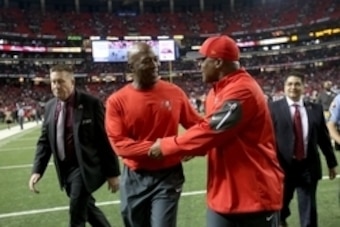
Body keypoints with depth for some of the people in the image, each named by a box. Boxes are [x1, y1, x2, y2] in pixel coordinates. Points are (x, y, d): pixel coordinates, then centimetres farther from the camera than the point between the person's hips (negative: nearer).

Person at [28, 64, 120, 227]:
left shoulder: (91, 104, -13)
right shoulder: (50, 107, 5)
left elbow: (106, 139, -12)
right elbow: (44, 141, 9)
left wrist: (112, 172, -11)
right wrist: (37, 170, -2)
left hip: (85, 167, -6)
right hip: (64, 170, 6)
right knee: (87, 208, 18)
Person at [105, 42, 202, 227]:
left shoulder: (175, 93, -3)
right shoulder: (117, 101, -7)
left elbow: (196, 125, 6)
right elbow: (118, 142, -12)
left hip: (168, 176, -1)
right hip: (133, 179, 1)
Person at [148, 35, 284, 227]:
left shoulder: (242, 91, -21)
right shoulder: (219, 91, 10)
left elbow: (210, 131, -23)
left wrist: (166, 146, -11)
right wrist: (190, 147, -3)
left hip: (256, 194, -9)